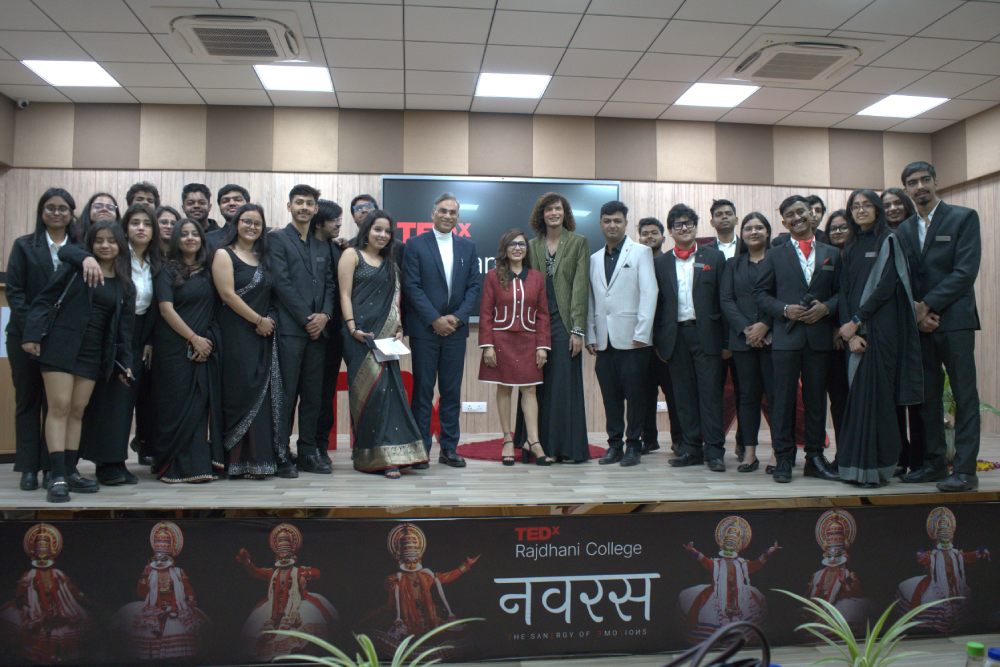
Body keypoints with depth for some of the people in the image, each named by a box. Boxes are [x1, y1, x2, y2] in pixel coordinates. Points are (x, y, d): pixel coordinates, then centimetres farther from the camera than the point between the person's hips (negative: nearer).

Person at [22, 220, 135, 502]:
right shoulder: (76, 266, 0)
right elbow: (45, 299, -3)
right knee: (59, 407, -8)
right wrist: (32, 334, -13)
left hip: (93, 354, 4)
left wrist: (124, 362, 7)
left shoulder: (125, 285, 11)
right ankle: (57, 477, -8)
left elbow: (124, 327, 12)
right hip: (60, 346, -4)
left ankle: (71, 471, 13)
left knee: (78, 411, 7)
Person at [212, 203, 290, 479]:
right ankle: (239, 460, 1)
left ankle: (259, 458, 10)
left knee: (263, 394, 3)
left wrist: (267, 322, 0)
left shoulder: (262, 257, 17)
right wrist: (258, 320, -10)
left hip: (263, 335, 6)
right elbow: (228, 294, -10)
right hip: (236, 333, -5)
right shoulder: (224, 255, 0)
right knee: (241, 393, -6)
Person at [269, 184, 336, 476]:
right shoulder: (277, 239, 1)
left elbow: (330, 284, 15)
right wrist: (306, 318, -11)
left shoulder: (322, 246, 19)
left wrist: (325, 315, -3)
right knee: (286, 393, -4)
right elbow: (282, 283, -8)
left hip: (317, 329, 5)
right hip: (289, 328, -5)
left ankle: (308, 453, 13)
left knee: (312, 394, 7)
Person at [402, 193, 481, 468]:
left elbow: (474, 287, 7)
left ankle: (449, 448, 13)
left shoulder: (468, 247, 11)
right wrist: (435, 319, -12)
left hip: (456, 329, 3)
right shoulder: (415, 245, 0)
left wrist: (457, 317, -7)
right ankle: (420, 448, 8)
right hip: (424, 329, -3)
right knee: (422, 390, 1)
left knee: (452, 391, 6)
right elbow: (412, 287, -6)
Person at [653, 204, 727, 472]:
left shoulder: (714, 257, 5)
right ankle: (691, 448, 14)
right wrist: (658, 340, 3)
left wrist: (726, 339, -4)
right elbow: (657, 302, 9)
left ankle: (714, 451, 4)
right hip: (676, 336, 2)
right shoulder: (661, 263, 11)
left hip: (706, 334, -2)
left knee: (710, 392, -1)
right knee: (684, 395, 6)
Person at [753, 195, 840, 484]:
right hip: (786, 337, -1)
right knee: (784, 400, -1)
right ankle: (784, 459, 5)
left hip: (820, 337, 2)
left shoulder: (831, 254, 13)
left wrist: (826, 307, -9)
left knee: (816, 399, 7)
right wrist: (784, 309, -10)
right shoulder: (774, 256, 9)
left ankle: (815, 457, 15)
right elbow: (760, 293, 5)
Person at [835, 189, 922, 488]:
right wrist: (850, 334, -5)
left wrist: (856, 322, -12)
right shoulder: (852, 249, 17)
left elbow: (886, 286, -10)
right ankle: (855, 464, 8)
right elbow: (844, 292, 8)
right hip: (855, 330, 5)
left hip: (880, 327, -5)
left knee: (875, 394, -7)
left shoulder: (887, 241, 1)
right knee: (857, 396, 4)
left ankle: (875, 466, -1)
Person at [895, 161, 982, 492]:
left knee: (964, 396, -3)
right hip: (919, 324, 5)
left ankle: (965, 469, -1)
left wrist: (926, 305, -12)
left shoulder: (963, 218, 0)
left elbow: (965, 272, -9)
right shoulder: (904, 230, 14)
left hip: (954, 320, -5)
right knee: (927, 397, 8)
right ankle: (934, 463, 15)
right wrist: (916, 312, -6)